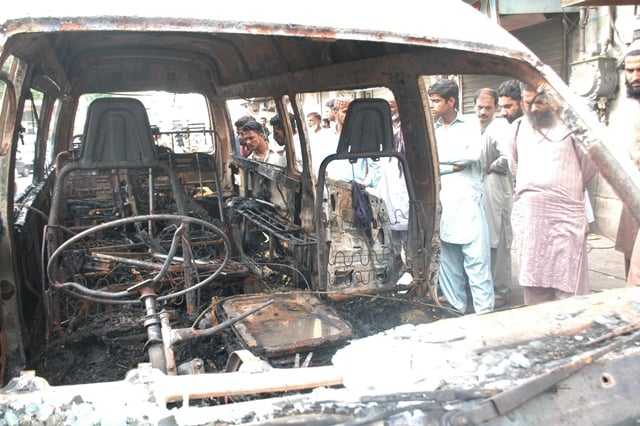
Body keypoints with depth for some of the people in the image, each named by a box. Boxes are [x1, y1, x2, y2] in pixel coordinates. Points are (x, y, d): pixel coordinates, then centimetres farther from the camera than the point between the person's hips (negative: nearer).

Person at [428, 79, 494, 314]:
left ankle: (485, 314, 1)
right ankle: (455, 311, 18)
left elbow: (473, 154, -12)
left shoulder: (470, 127, 7)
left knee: (477, 261, -5)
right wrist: (454, 165, -9)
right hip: (441, 206, 3)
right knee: (448, 263, 7)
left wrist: (439, 156, -5)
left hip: (467, 204, -3)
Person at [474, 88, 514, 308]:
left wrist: (492, 168, -14)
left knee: (497, 242, 0)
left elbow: (508, 157, -31)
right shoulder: (477, 128, 12)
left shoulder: (499, 127, -15)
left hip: (496, 189, -8)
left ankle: (501, 291, 12)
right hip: (479, 190, 8)